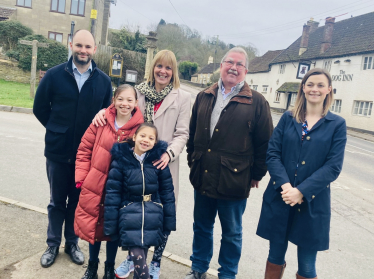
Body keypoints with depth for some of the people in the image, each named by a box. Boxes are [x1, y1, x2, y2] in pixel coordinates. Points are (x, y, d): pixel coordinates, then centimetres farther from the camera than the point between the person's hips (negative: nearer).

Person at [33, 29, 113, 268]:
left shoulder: (104, 81, -1)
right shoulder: (54, 75, -4)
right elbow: (40, 108, 4)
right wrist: (58, 131, 4)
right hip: (58, 151, 0)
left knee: (78, 201, 14)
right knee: (57, 201, 14)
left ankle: (72, 243, 32)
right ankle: (53, 244, 32)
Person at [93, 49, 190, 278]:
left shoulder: (182, 98, 0)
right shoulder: (139, 91, 6)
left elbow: (182, 134, -4)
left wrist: (169, 154, -21)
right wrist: (103, 111, -10)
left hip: (163, 164, -2)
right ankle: (132, 257, 34)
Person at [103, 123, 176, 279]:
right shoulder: (121, 160, -7)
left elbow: (167, 193, 3)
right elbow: (112, 193, -4)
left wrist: (169, 222, 4)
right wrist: (110, 225, -4)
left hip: (152, 218, 2)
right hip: (130, 216, -1)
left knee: (142, 256, 10)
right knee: (137, 256, -9)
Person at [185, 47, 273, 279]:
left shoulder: (257, 102, -5)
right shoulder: (204, 97, 8)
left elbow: (265, 142, -4)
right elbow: (193, 132, 15)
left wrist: (256, 174, -4)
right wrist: (193, 159, 11)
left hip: (234, 181, -4)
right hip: (203, 178, 4)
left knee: (232, 233, 14)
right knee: (202, 226, 19)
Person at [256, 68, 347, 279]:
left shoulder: (337, 124, 1)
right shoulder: (288, 118, 6)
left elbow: (333, 166, -7)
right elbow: (272, 154, -1)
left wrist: (301, 191, -16)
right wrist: (285, 185, -16)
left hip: (312, 203, -1)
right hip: (279, 198, 2)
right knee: (276, 257, 14)